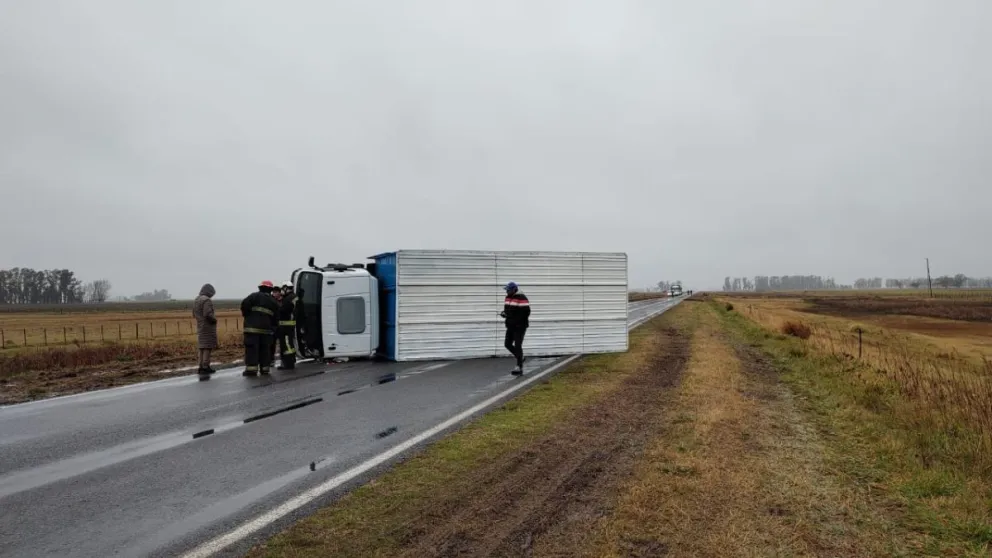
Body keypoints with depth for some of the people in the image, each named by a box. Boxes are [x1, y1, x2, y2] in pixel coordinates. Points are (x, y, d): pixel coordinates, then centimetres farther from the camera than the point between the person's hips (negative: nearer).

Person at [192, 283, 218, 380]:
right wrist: (214, 319, -8)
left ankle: (204, 368, 20)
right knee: (207, 348, -9)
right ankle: (204, 370, -14)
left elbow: (195, 314, 18)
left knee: (203, 347, 14)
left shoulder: (196, 300, 12)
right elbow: (208, 314, -25)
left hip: (200, 327, 9)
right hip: (208, 327, -9)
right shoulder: (207, 300, -16)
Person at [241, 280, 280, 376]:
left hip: (252, 327, -4)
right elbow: (276, 318, 14)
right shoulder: (274, 302, 16)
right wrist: (272, 327, 21)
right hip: (266, 329, 4)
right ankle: (264, 368, 13)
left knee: (252, 348, -4)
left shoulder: (255, 296, 2)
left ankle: (251, 368, -8)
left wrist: (246, 314, 5)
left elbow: (244, 304, -10)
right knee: (264, 349, 11)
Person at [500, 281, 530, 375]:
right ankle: (520, 357, 30)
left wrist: (514, 318, -23)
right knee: (507, 344, 10)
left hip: (520, 326, -9)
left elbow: (526, 312, -21)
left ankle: (519, 368, 0)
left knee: (517, 346, -8)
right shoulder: (508, 297, 11)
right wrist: (504, 313, -3)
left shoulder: (521, 298, -17)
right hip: (511, 325, 9)